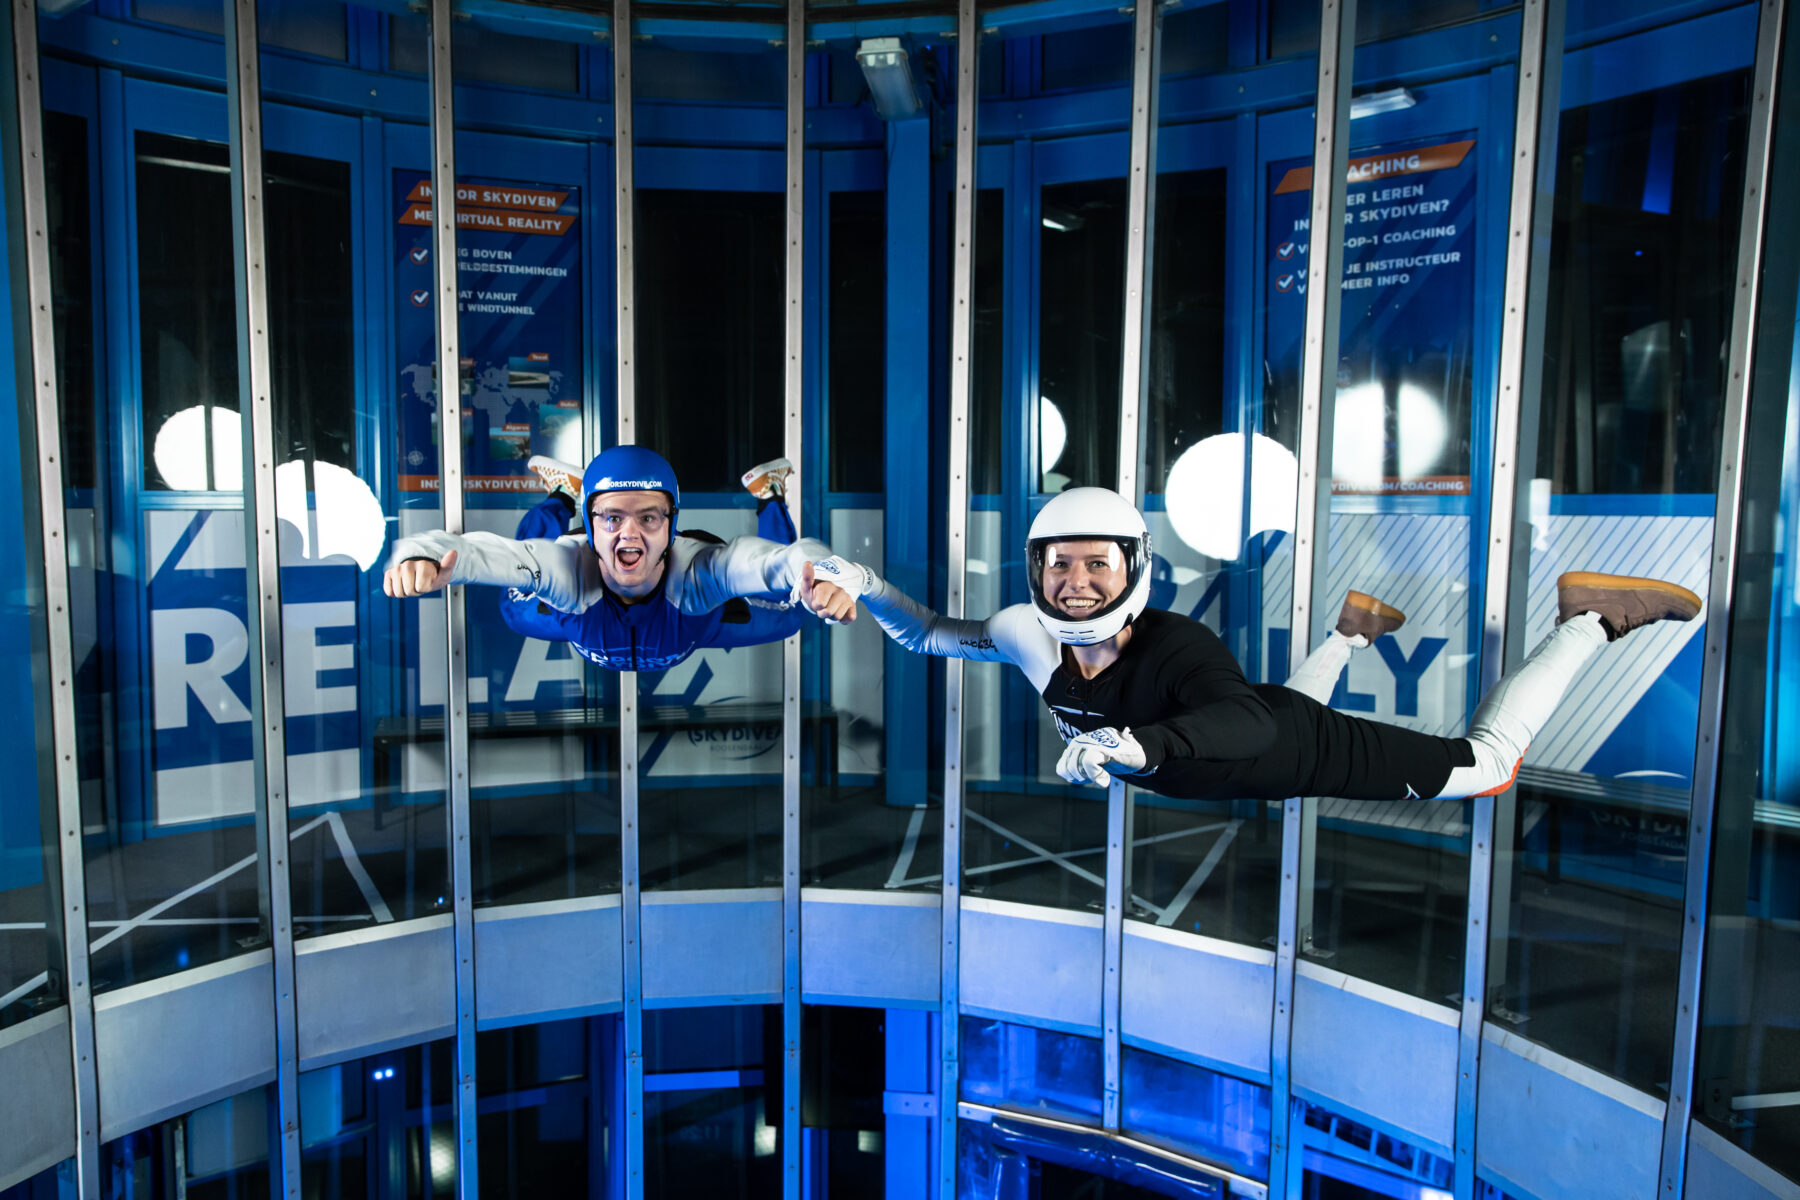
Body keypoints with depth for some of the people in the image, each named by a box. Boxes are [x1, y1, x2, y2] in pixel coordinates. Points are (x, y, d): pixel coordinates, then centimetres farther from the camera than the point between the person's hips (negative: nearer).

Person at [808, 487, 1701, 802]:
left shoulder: (1177, 649, -39)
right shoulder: (1031, 636, -22)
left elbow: (1254, 725, -55)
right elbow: (931, 637, -9)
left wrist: (1132, 743, -69)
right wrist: (865, 590, -22)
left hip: (1303, 753, -6)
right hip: (1199, 778, 6)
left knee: (1486, 764, 2)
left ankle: (1588, 616, 18)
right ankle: (1347, 632, 59)